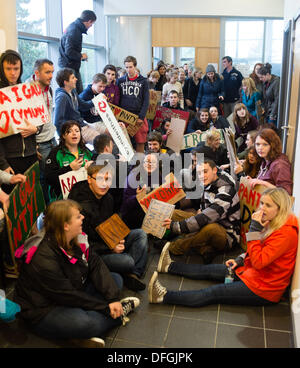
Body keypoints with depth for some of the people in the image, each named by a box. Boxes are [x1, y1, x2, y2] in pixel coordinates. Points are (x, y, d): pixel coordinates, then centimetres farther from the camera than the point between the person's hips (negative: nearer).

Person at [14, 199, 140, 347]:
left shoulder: (77, 239, -5)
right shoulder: (43, 259, -29)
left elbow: (95, 265, -6)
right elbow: (68, 296, -25)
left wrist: (113, 298, -17)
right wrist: (106, 307, -20)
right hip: (44, 310, -9)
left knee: (116, 279, 6)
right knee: (90, 323, -35)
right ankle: (120, 311, -3)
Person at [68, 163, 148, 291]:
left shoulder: (108, 198, 1)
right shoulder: (81, 207, -26)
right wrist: (109, 248, -23)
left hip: (108, 242, 9)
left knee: (140, 234, -1)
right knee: (127, 261, -28)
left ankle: (134, 273, -10)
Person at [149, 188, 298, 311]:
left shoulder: (286, 233, -26)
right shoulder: (272, 223, 4)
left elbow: (259, 262, -29)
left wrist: (254, 229, -28)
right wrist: (240, 260, 5)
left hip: (263, 289, -9)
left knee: (211, 293, -14)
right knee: (209, 270, 14)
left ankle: (164, 296, -15)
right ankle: (170, 266, 28)